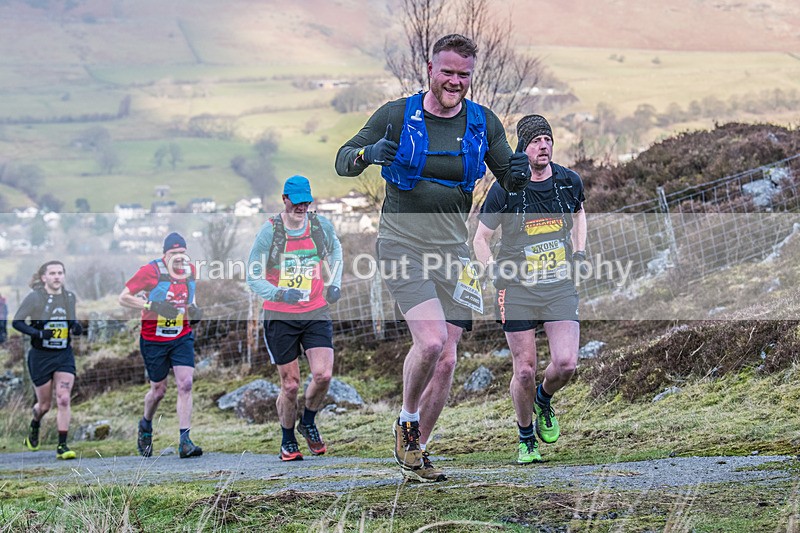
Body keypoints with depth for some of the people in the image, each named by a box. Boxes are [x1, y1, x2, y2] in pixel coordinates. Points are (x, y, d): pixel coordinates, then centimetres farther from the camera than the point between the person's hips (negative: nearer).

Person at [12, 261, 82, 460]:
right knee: (45, 404, 9)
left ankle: (62, 446, -9)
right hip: (40, 356, -2)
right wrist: (38, 333, -22)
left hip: (64, 355, 2)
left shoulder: (70, 297, 4)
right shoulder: (35, 297, -10)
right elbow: (17, 322, -8)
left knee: (64, 400, -13)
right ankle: (34, 426, 44)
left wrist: (76, 327, -3)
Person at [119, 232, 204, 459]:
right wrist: (151, 306, -25)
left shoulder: (190, 270, 1)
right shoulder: (150, 271, -15)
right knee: (158, 390, 7)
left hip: (182, 338, 3)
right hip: (153, 340, -3)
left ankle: (185, 441, -11)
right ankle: (145, 426, 38)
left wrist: (194, 311, -1)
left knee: (185, 385, -12)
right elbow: (123, 298, -13)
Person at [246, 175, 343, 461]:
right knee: (290, 385, 1)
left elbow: (335, 248, 25)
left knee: (323, 374, -15)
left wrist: (335, 283, 12)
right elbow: (253, 277, -6)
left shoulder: (322, 225, 1)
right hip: (280, 317, -2)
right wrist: (280, 294, -23)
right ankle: (288, 441, 23)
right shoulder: (269, 231, -8)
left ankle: (308, 423, 15)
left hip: (316, 313, 2)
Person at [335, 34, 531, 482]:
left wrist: (521, 171, -12)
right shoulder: (397, 115, -4)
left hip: (453, 252, 4)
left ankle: (415, 453, 17)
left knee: (446, 358, 1)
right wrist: (367, 153, -25)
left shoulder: (484, 123, 5)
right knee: (431, 340, -22)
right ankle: (407, 421, 5)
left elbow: (509, 179, 13)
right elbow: (343, 162, -1)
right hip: (403, 246, -4)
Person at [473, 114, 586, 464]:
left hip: (560, 286, 2)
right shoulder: (505, 189, -9)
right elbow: (480, 238, 3)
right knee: (525, 371, -1)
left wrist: (579, 252, 13)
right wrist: (494, 269, -13)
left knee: (565, 363, -13)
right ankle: (526, 441, 21)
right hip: (518, 289, -2)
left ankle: (544, 401, 23)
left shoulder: (570, 182, 1)